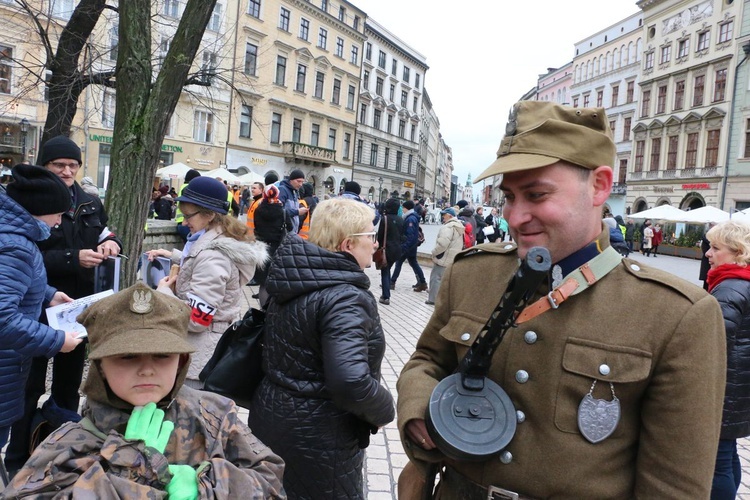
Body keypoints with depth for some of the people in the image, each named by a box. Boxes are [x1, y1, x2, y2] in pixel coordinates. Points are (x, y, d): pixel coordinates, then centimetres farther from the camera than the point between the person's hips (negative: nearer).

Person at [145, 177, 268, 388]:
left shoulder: (212, 255, -24)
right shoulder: (225, 241, 6)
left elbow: (195, 318, -25)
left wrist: (164, 290, -11)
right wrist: (173, 255, 17)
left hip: (203, 356, -10)